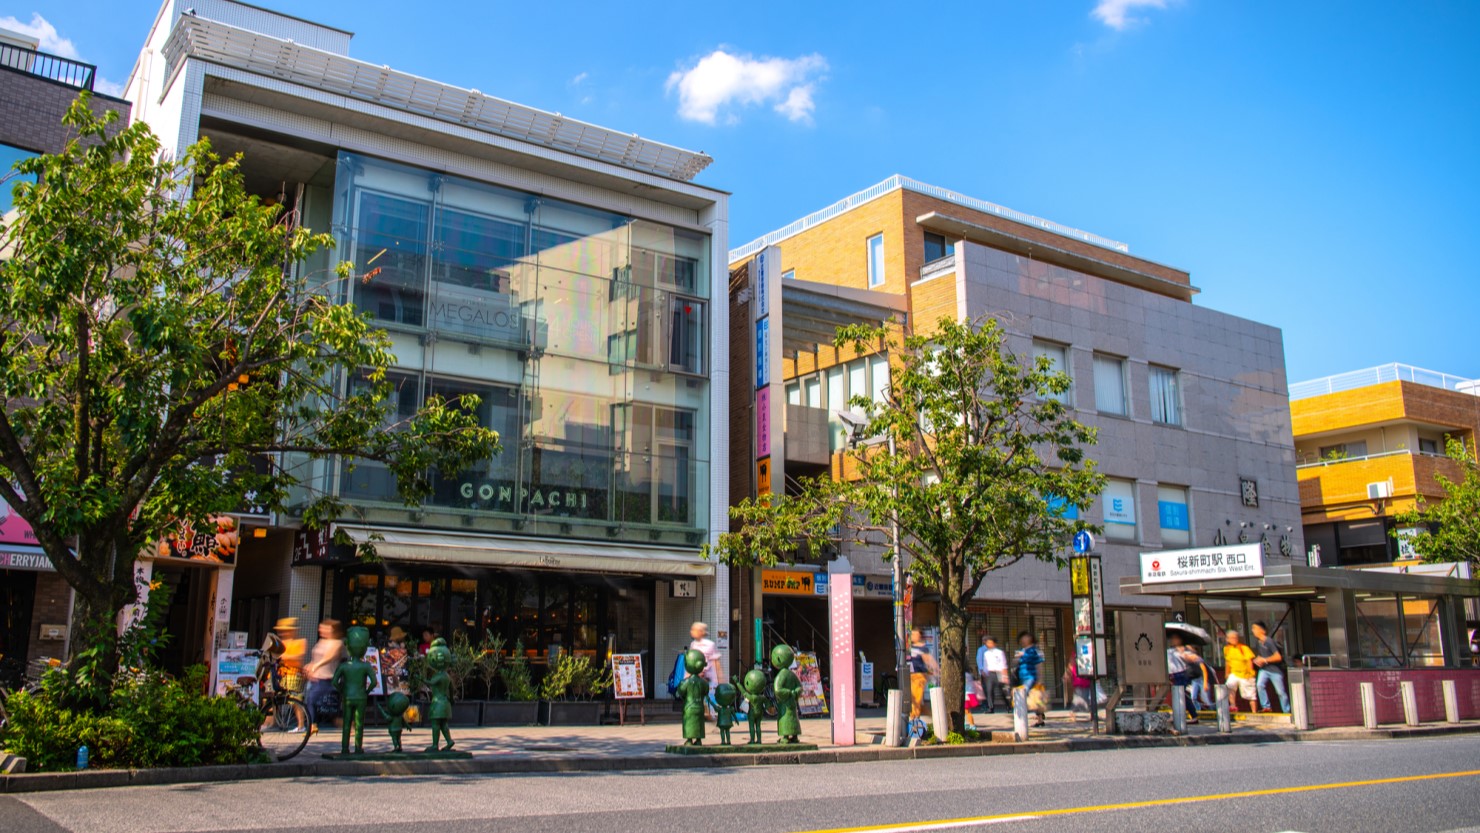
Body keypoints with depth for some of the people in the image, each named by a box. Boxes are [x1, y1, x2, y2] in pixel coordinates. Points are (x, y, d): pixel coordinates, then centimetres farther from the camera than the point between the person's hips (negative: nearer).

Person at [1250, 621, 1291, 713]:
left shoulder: (1269, 641, -19)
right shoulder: (1257, 641, 2)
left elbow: (1278, 657, -21)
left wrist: (1264, 660, -17)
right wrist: (1258, 660, -1)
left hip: (1275, 670, -6)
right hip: (1264, 669, 6)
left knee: (1281, 692, 1)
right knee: (1259, 685, -16)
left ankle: (1287, 711, 14)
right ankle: (1266, 706, -7)